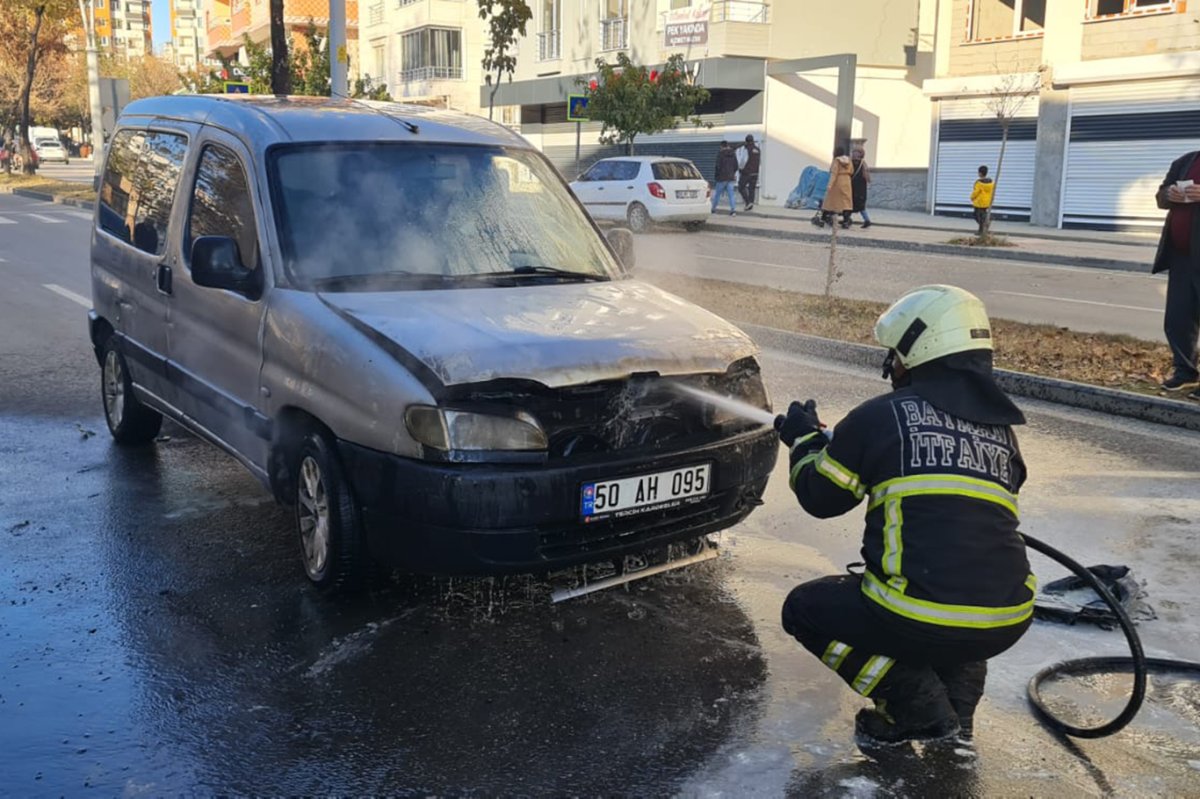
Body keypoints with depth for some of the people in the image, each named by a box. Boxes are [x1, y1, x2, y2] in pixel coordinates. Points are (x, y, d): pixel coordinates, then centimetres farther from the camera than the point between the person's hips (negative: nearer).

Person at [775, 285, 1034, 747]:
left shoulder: (884, 415, -3)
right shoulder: (1001, 427, 12)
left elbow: (820, 497, 8)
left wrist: (805, 440, 29)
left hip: (920, 621, -6)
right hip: (1007, 622, 6)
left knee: (805, 609, 18)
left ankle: (918, 710, 6)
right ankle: (956, 705, 21)